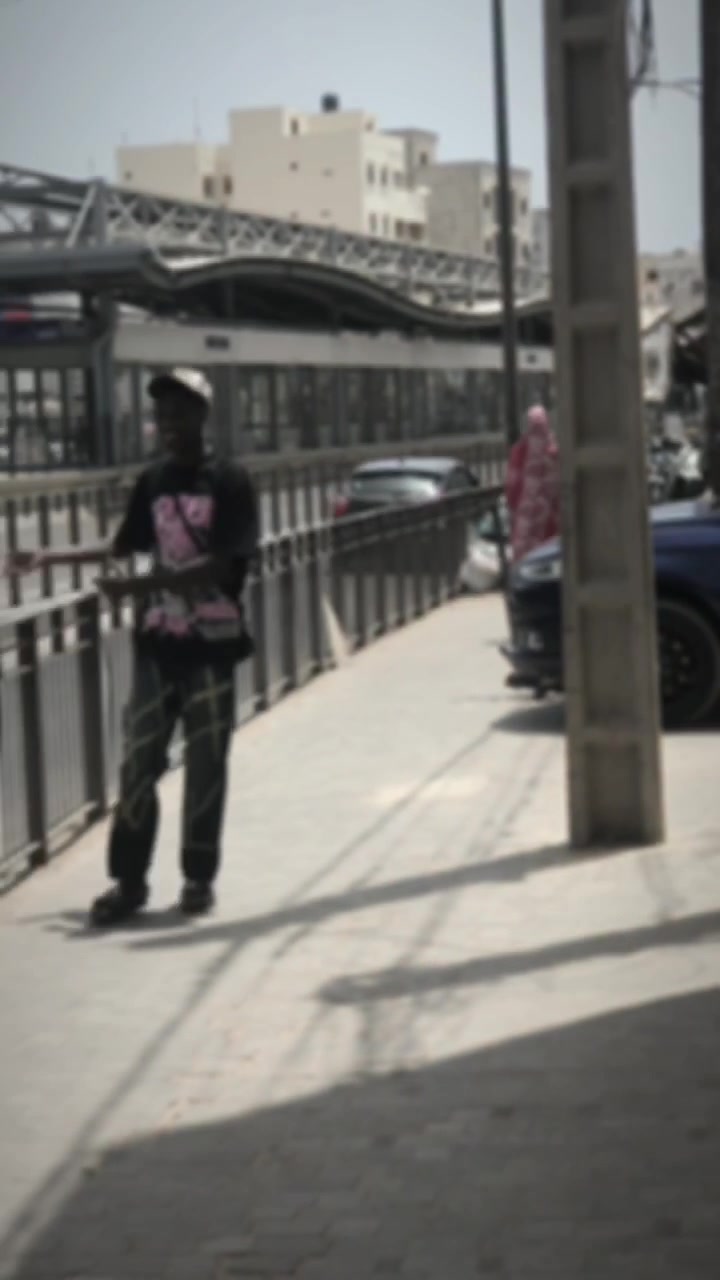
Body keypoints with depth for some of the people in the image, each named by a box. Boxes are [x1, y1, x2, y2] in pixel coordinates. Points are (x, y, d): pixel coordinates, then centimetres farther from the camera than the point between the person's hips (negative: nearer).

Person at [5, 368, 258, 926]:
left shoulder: (229, 482, -9)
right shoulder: (152, 481, 6)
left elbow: (221, 566, -18)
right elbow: (124, 546, 18)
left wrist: (139, 585, -25)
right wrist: (48, 557, 12)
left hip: (212, 645, -4)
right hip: (157, 645, 4)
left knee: (206, 766, 4)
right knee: (139, 763, 2)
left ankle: (199, 877, 16)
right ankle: (129, 880, 9)